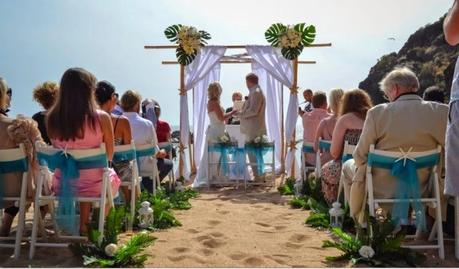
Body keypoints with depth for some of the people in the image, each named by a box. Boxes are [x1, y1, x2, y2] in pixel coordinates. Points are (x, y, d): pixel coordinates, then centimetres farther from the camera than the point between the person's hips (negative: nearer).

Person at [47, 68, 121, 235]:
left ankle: (84, 226, 45)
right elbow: (109, 156, -7)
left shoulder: (52, 118, -10)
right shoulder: (101, 118, -19)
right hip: (93, 185, -3)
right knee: (112, 178, 31)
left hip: (62, 185, 3)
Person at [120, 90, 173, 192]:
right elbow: (155, 152, -8)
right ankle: (148, 186, 12)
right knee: (168, 163, 21)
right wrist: (161, 153, 17)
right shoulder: (147, 124, -18)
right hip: (142, 168, -5)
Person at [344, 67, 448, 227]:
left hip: (382, 192, -3)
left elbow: (360, 156, -11)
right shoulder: (442, 112, -11)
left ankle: (360, 220, 32)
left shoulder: (378, 112, -18)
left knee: (348, 166, 26)